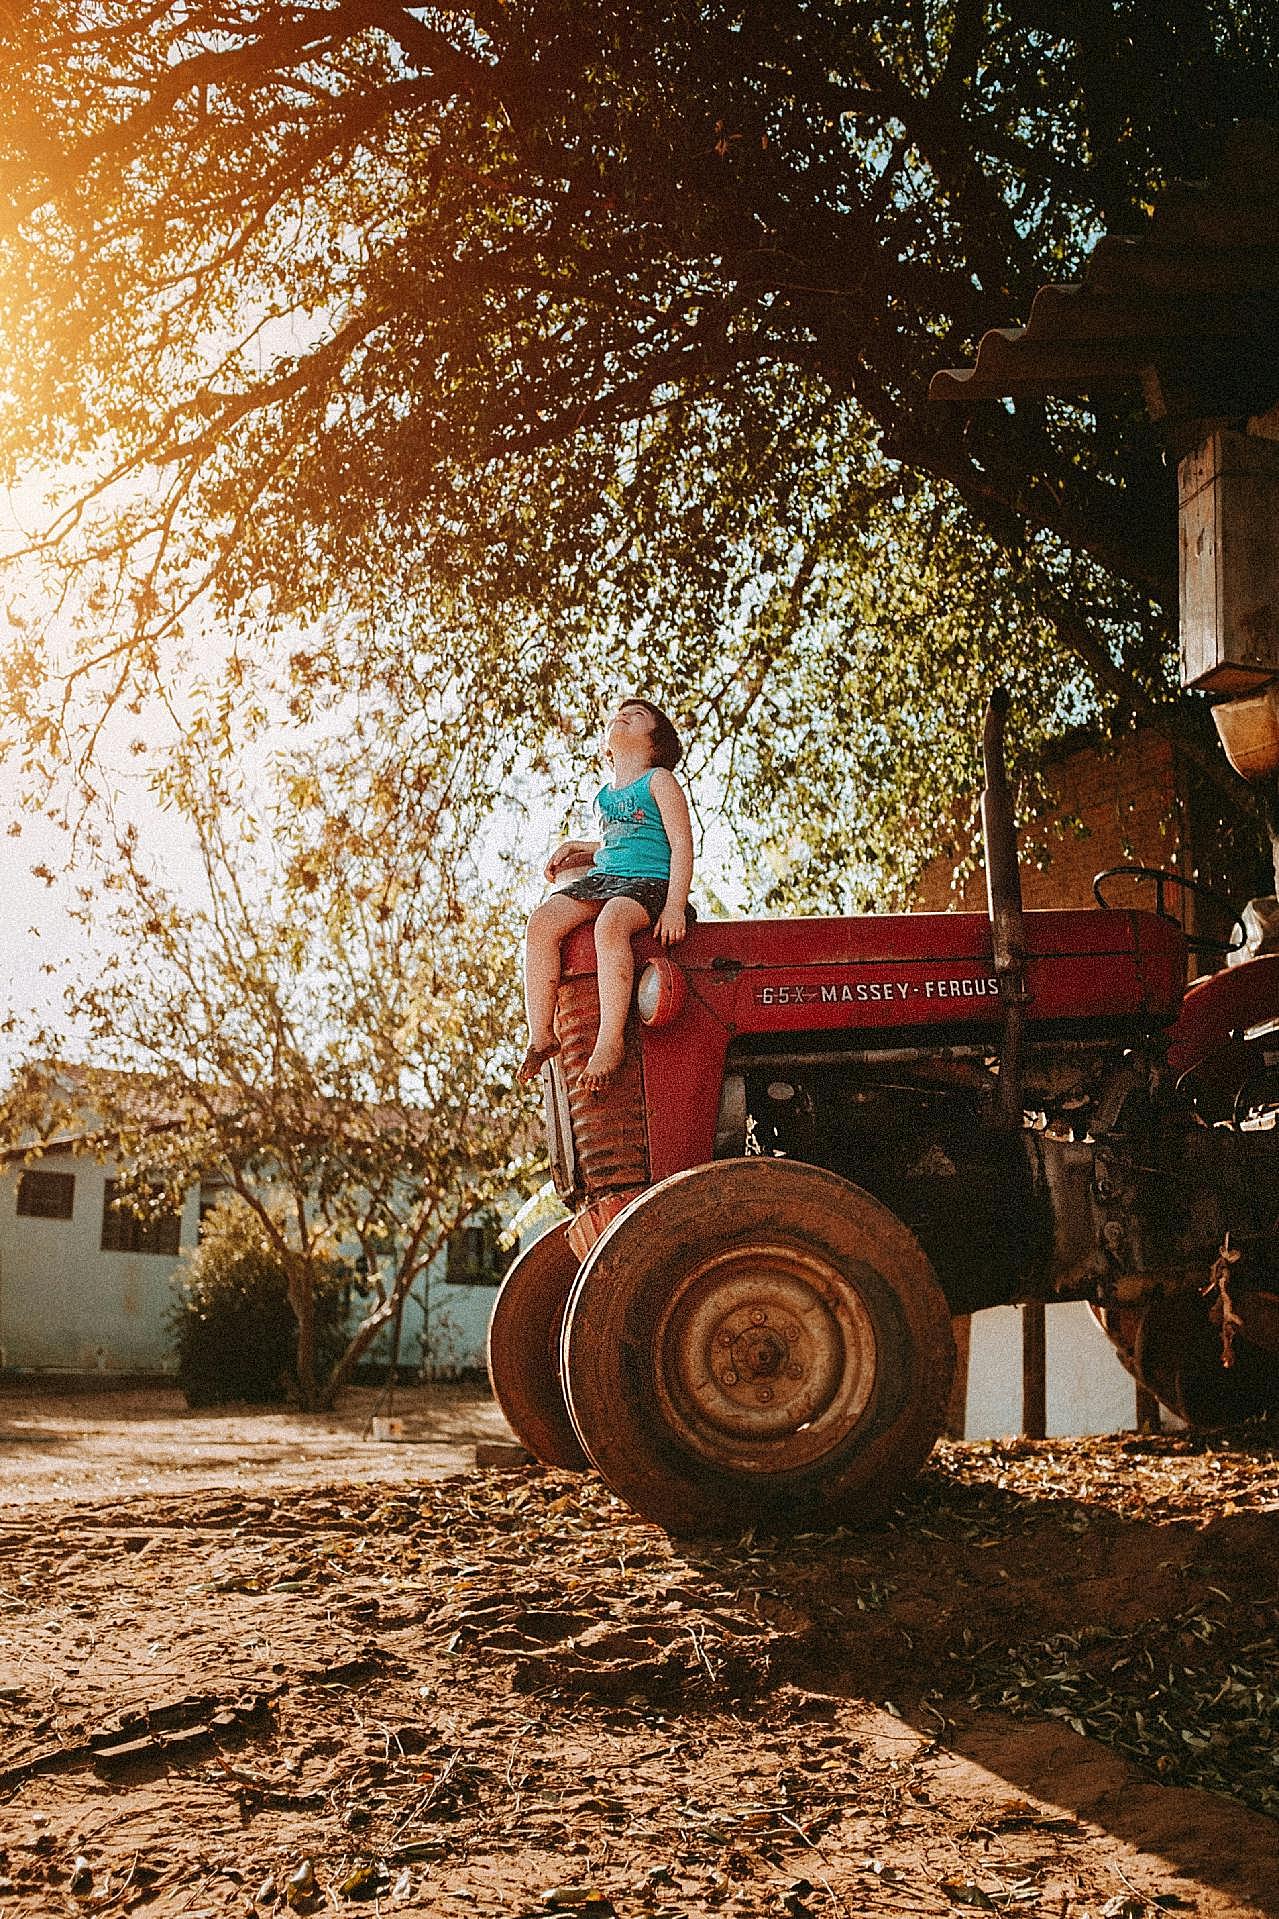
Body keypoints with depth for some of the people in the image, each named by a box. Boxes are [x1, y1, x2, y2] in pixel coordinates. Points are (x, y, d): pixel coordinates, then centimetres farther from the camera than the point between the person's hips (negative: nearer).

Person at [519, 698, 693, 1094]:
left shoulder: (659, 780, 4)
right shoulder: (603, 795, 24)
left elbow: (682, 845, -5)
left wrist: (675, 907, -17)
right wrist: (578, 849, 18)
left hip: (649, 882, -6)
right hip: (602, 878, 6)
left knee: (610, 923, -40)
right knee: (542, 923, -24)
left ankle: (610, 1043, -40)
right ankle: (541, 1036, -23)